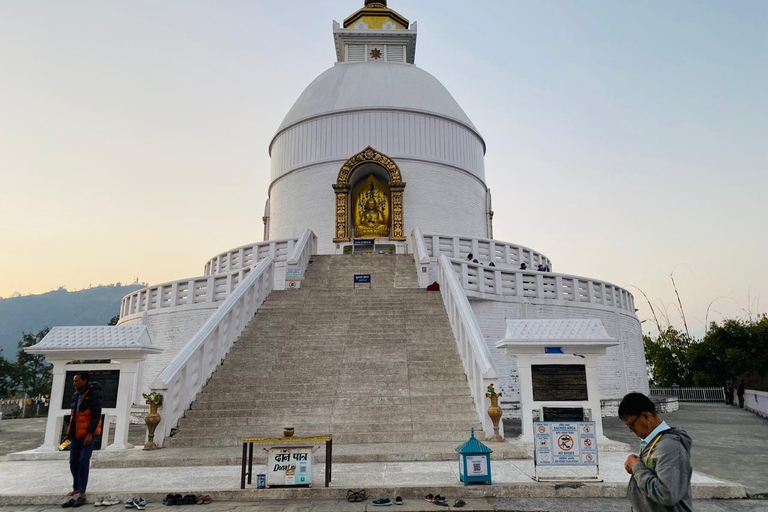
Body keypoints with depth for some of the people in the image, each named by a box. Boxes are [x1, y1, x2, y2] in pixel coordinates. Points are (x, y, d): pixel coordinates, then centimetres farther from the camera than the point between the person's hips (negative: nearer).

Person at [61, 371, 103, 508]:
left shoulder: (93, 394, -13)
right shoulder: (76, 395, 12)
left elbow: (96, 415, -18)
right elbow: (74, 414, 20)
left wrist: (90, 433, -23)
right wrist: (69, 432, 16)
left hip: (87, 434, -8)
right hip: (76, 434, 8)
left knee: (83, 462, -9)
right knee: (73, 462, 12)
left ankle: (82, 493, -3)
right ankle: (76, 488, 27)